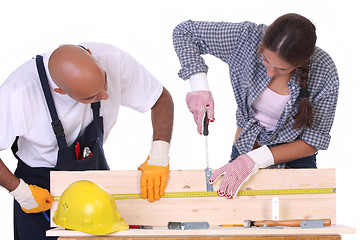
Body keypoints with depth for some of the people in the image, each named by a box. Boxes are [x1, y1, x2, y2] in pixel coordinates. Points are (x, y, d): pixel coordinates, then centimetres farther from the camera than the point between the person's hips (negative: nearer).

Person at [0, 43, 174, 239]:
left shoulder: (113, 60, -26)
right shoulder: (16, 94, -35)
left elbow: (162, 98, -11)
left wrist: (158, 158, -20)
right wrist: (20, 191, -24)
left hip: (95, 169, 3)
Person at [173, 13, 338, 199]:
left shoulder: (324, 72, -24)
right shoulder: (248, 37, -21)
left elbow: (313, 141, -16)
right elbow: (184, 32, -9)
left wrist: (256, 159, -24)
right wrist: (198, 85, -22)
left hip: (294, 162, -1)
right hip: (243, 151, 1)